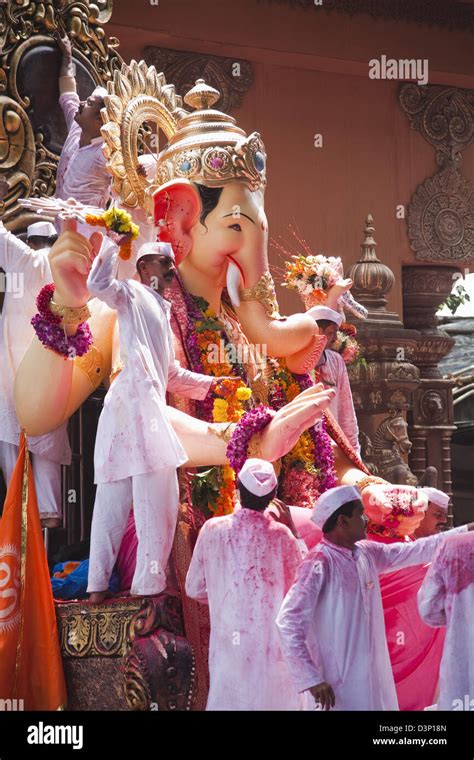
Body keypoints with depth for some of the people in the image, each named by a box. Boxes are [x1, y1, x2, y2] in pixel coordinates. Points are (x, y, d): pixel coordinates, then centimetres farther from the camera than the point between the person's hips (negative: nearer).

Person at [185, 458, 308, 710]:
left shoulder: (213, 530, -10)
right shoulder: (280, 535, -15)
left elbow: (194, 589, -1)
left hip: (229, 641, 2)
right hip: (272, 641, -2)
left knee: (228, 700, 15)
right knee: (275, 699, 15)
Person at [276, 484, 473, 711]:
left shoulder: (368, 554, 6)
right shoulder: (320, 563, -16)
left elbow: (415, 551, 18)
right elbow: (289, 621, -19)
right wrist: (311, 679, -23)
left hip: (375, 678, 8)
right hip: (341, 684, -8)